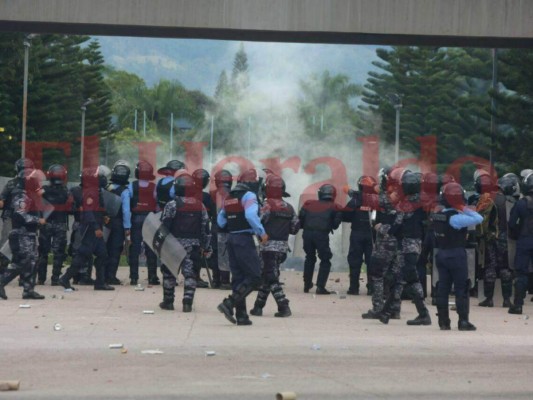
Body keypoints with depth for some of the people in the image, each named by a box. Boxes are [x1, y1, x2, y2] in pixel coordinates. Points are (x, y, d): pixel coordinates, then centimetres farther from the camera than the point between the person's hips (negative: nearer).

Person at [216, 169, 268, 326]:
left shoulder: (229, 198, 14)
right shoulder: (249, 195, -9)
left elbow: (220, 220, 15)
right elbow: (251, 215, -24)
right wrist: (261, 232, -17)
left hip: (231, 238, 8)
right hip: (244, 239, -8)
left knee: (238, 277, 11)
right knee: (254, 276, -4)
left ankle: (241, 315, 10)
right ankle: (229, 304, -16)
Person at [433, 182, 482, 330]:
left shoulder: (437, 216, 5)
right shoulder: (456, 217, -18)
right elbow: (478, 219, -23)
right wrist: (465, 209, -14)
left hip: (441, 254, 7)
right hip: (456, 255, -7)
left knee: (443, 287, 9)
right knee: (461, 289, 0)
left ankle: (443, 321, 11)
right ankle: (463, 321, -1)